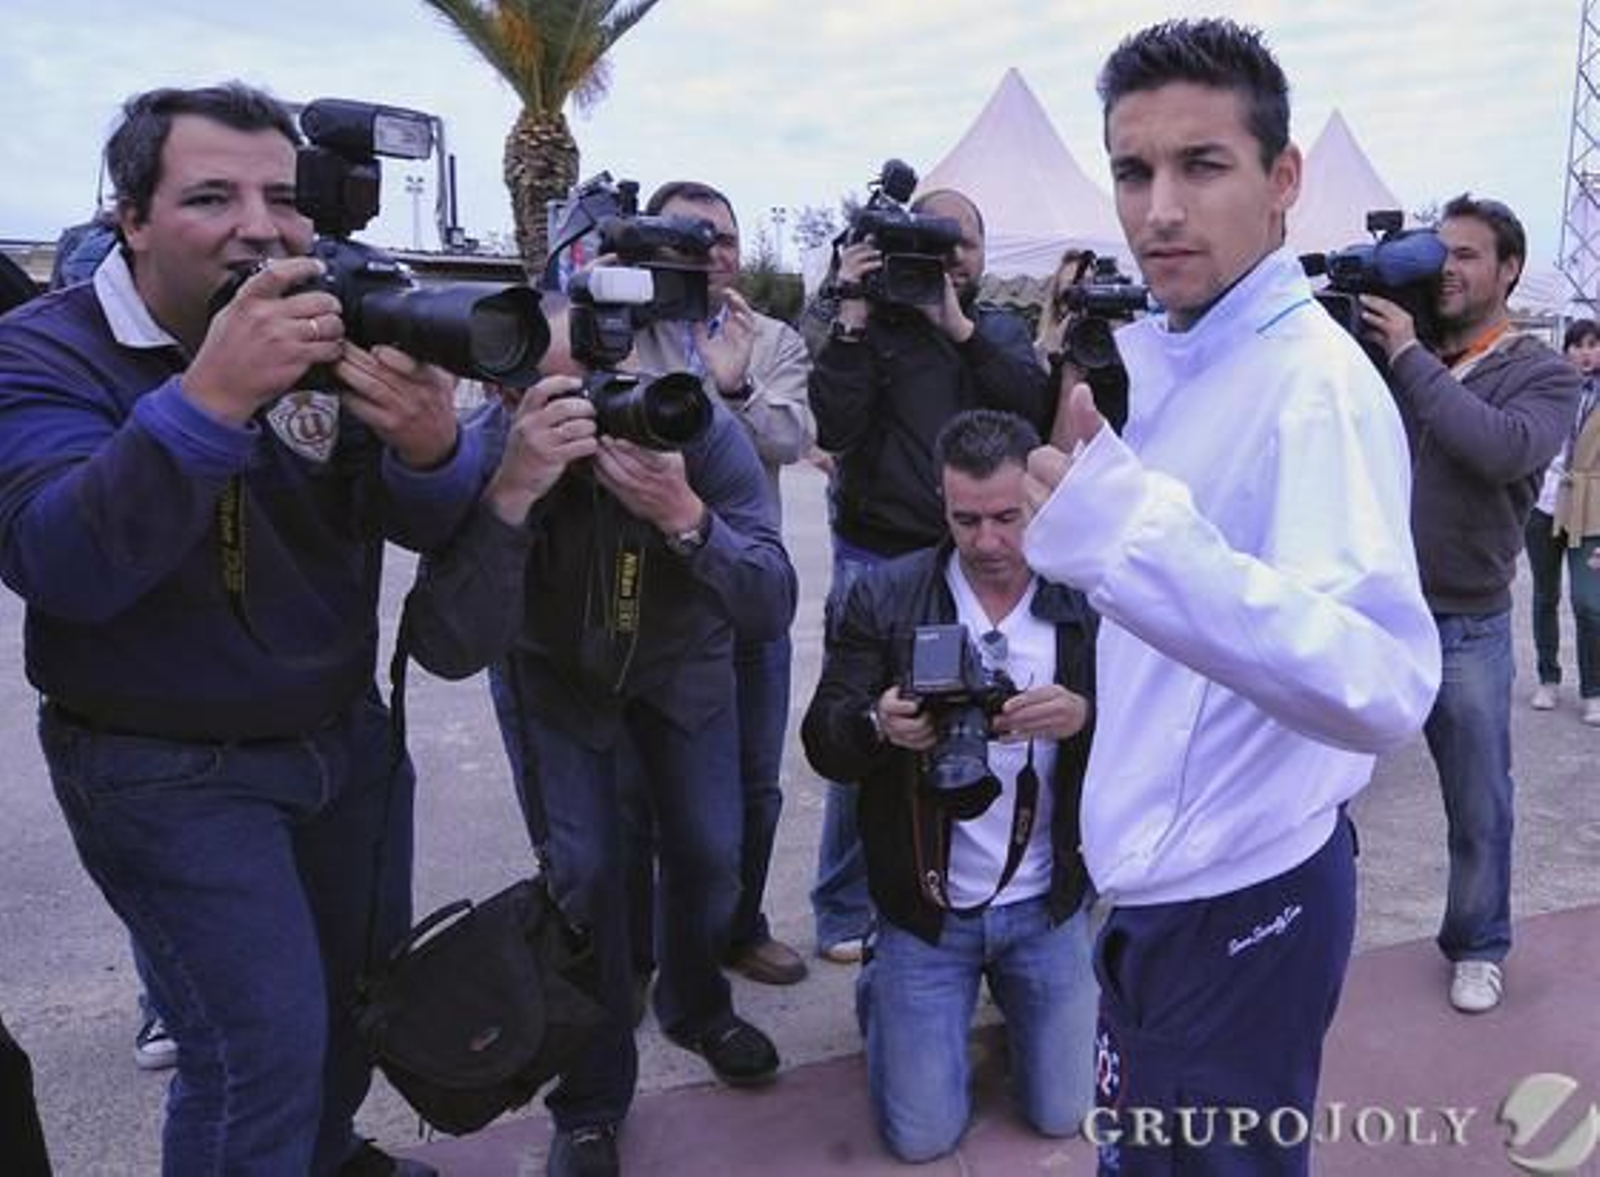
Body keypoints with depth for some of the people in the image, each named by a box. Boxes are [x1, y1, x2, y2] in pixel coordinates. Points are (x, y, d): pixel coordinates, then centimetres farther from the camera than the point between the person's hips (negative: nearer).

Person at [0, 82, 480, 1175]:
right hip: (165, 769, -5)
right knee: (265, 1043, -8)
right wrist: (209, 396, -43)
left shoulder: (333, 329, -2)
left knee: (370, 985, 19)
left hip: (346, 730, 6)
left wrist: (429, 448, -33)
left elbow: (426, 523, -10)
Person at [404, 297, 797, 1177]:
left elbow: (772, 611, -33)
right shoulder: (495, 444, -32)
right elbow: (448, 651, -41)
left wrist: (683, 516, -50)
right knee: (582, 871, -7)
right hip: (556, 677, -1)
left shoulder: (707, 434, -29)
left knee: (709, 855, 4)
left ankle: (696, 1009, 37)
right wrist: (510, 491, -53)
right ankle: (591, 1098, 17)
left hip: (684, 668, 2)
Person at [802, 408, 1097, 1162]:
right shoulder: (886, 596, -8)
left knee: (1062, 1115, 10)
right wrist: (878, 726, -32)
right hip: (926, 907, -1)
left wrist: (1083, 717, -33)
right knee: (922, 1136, 5)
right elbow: (823, 744, -9)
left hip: (1047, 905, 1)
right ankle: (882, 980, 33)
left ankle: (1005, 983, 37)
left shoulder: (1092, 599, -7)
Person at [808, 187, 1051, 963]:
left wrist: (958, 327, -11)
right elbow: (834, 427, -11)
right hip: (879, 561, -3)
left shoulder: (1001, 332, 13)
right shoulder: (869, 325, 4)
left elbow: (1036, 412, -7)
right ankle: (845, 913, 14)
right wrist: (852, 318, -13)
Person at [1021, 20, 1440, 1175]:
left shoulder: (1316, 381, -22)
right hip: (1156, 876, 8)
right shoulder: (1164, 359, 4)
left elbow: (1386, 688, -37)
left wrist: (1128, 529, -47)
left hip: (1240, 897, -8)